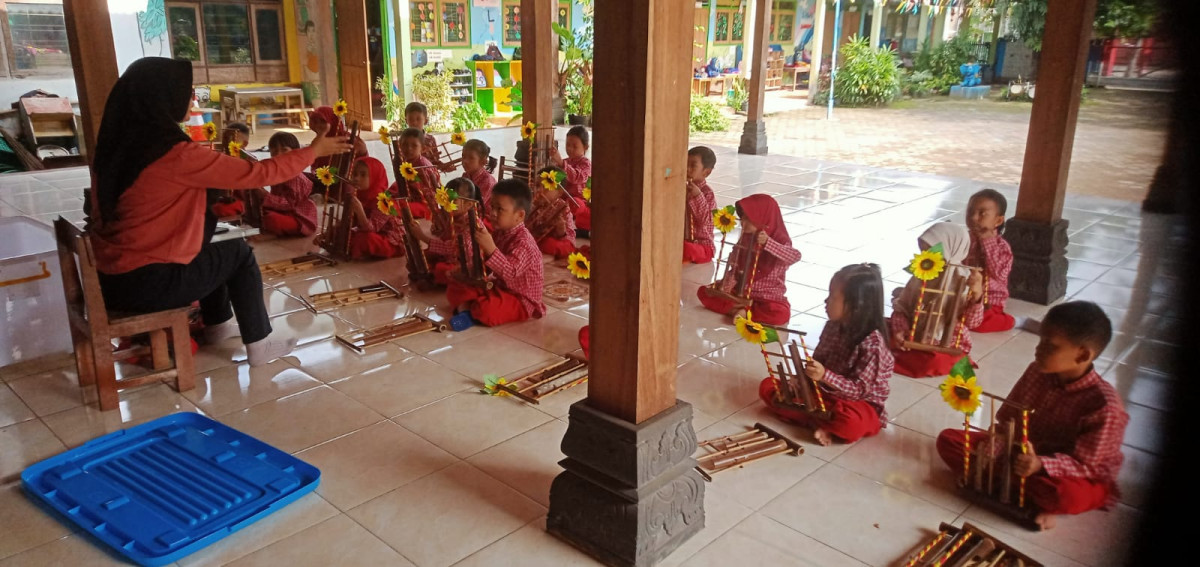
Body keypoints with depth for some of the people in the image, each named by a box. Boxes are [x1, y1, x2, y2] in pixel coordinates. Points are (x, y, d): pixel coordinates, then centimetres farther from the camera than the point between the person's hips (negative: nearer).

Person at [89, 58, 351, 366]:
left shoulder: (113, 145, 3)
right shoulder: (178, 155, -21)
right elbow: (260, 173, -15)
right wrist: (313, 150, 0)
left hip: (110, 276, 8)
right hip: (145, 283, -8)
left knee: (212, 251, 26)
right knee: (239, 253, 12)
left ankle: (218, 323, 43)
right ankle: (259, 345, 18)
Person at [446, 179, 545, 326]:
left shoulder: (523, 241, -24)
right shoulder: (501, 233, 4)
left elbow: (510, 272, -39)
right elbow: (489, 265, 18)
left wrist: (490, 248, -48)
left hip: (520, 301, -9)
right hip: (500, 287, 9)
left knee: (486, 309, -36)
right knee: (455, 288, 9)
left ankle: (469, 310, -7)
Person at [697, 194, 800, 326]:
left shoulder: (780, 241, -13)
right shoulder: (745, 239, 2)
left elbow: (795, 257, -34)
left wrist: (767, 242, -44)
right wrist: (727, 285, -18)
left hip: (768, 297, -5)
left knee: (780, 314, -36)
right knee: (704, 291, -7)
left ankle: (741, 310, -18)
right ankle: (740, 308, -18)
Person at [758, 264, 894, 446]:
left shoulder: (872, 344, -22)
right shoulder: (833, 326, 0)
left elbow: (859, 389, -23)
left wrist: (825, 376, -35)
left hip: (858, 403, -8)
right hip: (821, 392, 8)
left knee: (851, 423, -43)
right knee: (767, 386, -5)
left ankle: (807, 416, -14)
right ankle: (819, 423, -19)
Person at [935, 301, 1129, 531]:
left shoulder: (1105, 406, -25)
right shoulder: (1037, 371, -9)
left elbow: (1085, 464, -22)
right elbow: (1008, 420, 0)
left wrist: (1040, 465, -40)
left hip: (1076, 476, -6)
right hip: (1020, 452, 6)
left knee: (1068, 495, -42)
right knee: (948, 439, -9)